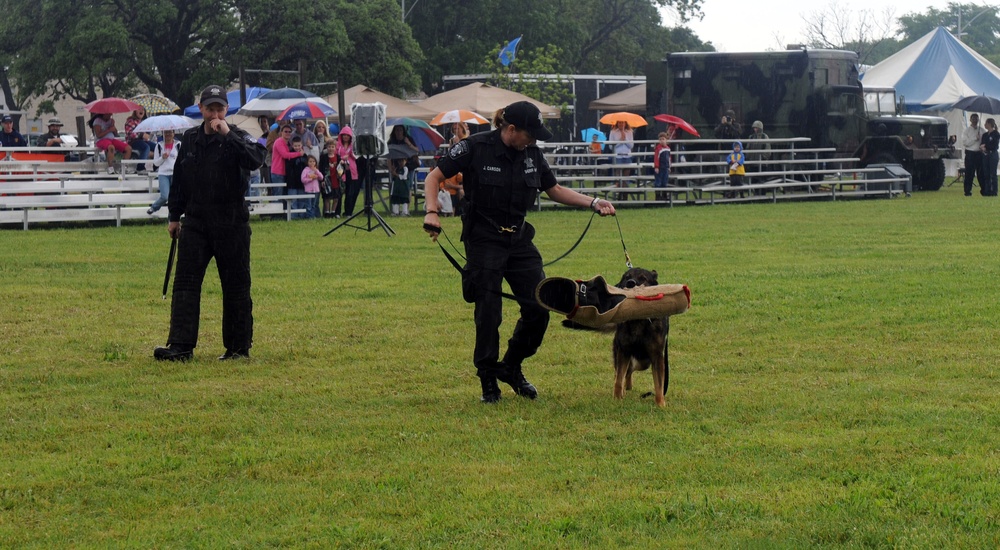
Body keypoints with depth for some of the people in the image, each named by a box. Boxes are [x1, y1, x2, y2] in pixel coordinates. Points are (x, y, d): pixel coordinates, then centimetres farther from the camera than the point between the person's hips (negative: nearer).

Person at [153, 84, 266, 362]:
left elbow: (255, 160, -25)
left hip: (231, 224, -4)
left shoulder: (237, 138, -4)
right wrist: (175, 216, 18)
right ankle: (181, 346, -5)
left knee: (236, 286, 3)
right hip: (195, 222, 4)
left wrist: (228, 135, -27)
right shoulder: (190, 138, 11)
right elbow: (179, 179, 19)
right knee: (185, 283, -3)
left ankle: (239, 347, 13)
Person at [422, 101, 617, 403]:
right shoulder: (476, 148, -11)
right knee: (489, 313, -5)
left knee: (539, 307, -1)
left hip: (519, 240, 5)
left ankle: (511, 367, 21)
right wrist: (432, 212, -22)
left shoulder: (531, 154, 4)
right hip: (484, 241, -5)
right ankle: (488, 381, 10)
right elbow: (434, 177, -7)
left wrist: (593, 202, 4)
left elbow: (555, 190, 15)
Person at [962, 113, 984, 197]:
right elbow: (965, 143, -7)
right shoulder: (966, 131, 2)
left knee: (981, 173, 6)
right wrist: (975, 138, -13)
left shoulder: (981, 130, 12)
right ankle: (968, 191, 3)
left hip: (979, 153, 3)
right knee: (969, 173, -2)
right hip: (970, 153, -3)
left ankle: (984, 189, 13)